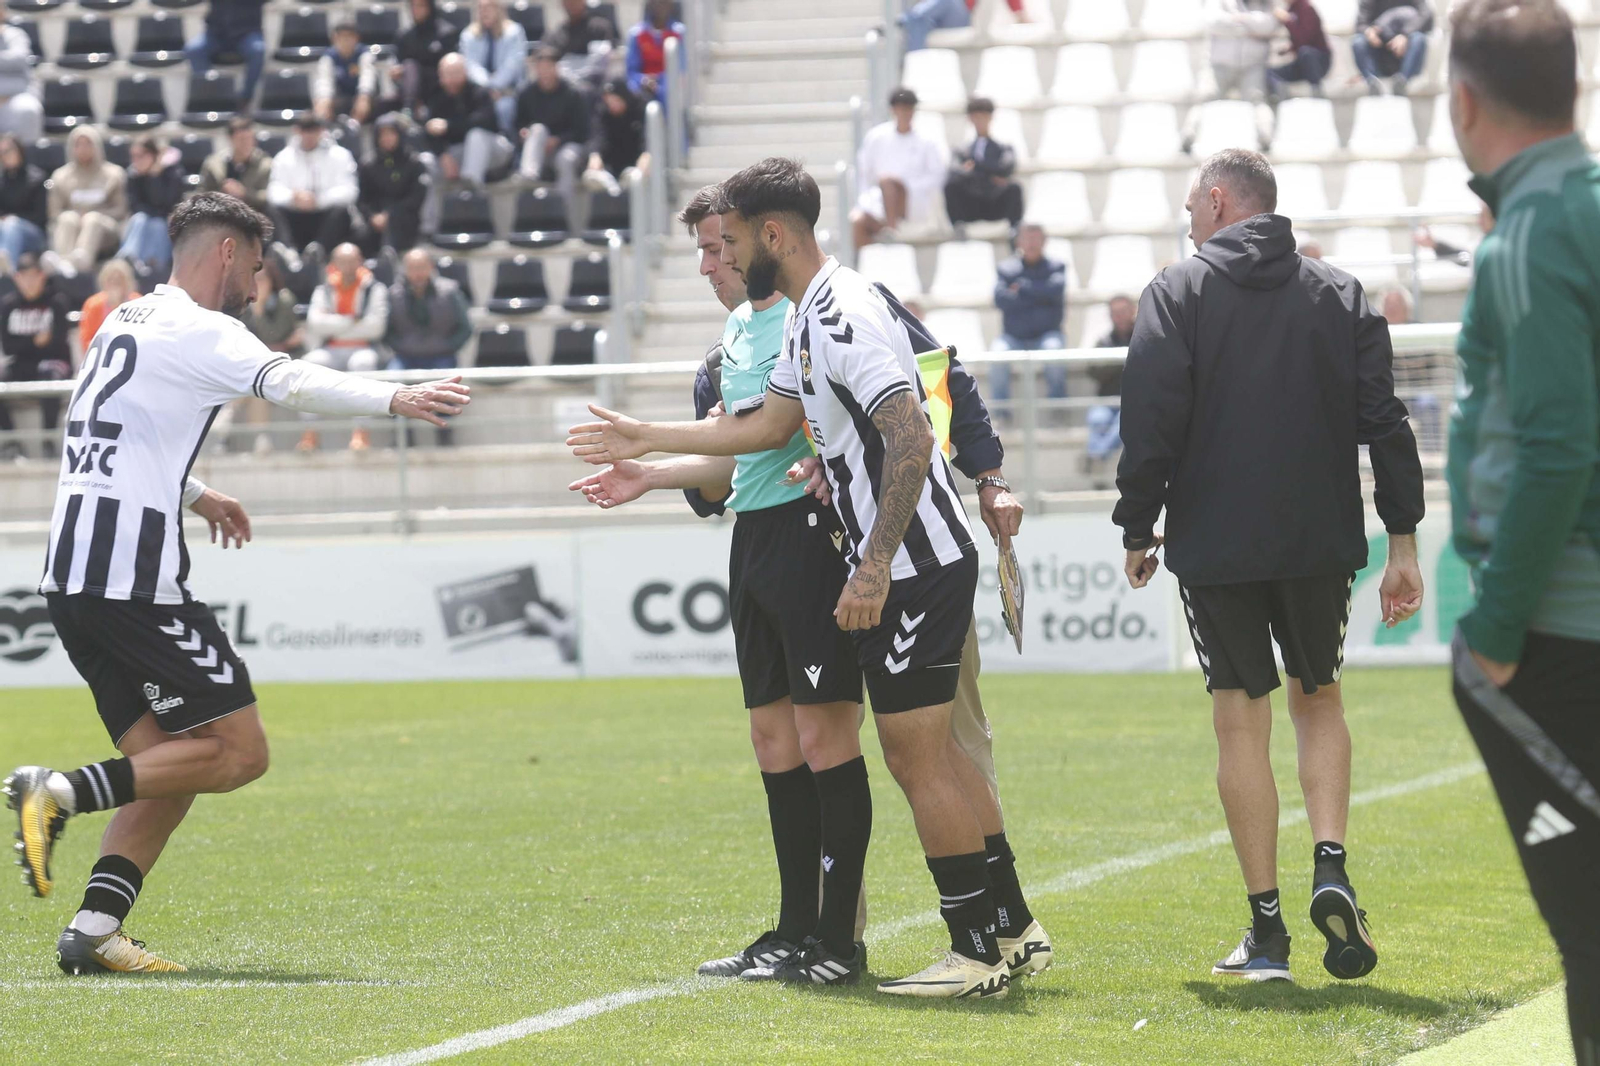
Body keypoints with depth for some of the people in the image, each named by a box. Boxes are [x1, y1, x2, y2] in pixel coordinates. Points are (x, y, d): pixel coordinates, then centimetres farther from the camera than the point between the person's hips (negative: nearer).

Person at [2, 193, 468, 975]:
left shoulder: (128, 322, 21)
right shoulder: (194, 330, -7)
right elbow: (286, 383, -25)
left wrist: (191, 495, 37)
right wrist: (393, 400, -35)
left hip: (74, 573, 10)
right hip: (131, 579, -10)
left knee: (171, 768, 10)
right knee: (239, 752, -6)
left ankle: (93, 932, -2)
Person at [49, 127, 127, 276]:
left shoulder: (112, 174, 11)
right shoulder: (61, 176, 13)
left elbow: (120, 210, 6)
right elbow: (54, 213, 9)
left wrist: (91, 217, -12)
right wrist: (76, 216, -13)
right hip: (68, 228, 1)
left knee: (92, 218, -35)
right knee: (68, 218, -33)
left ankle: (80, 259, -68)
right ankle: (64, 262, -62)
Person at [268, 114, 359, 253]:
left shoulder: (339, 155, 5)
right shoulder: (284, 157, 9)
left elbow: (348, 190, -8)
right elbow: (275, 192, -4)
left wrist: (319, 199, -25)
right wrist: (293, 196, -28)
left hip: (326, 217, -1)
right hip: (296, 218, 1)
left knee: (340, 212, -34)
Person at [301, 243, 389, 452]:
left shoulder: (374, 289, 7)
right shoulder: (324, 291, 14)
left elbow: (375, 327, -7)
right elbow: (315, 322, -4)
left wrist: (333, 328, -3)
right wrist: (352, 321, -8)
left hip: (363, 350, -2)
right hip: (331, 352, 2)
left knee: (363, 361, -37)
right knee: (311, 362, -30)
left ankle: (360, 433, -42)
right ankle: (310, 433, -33)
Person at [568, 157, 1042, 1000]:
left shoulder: (846, 315, -17)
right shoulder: (807, 319, 15)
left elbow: (910, 441, -24)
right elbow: (770, 425, 26)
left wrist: (875, 569, -26)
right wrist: (646, 441, 30)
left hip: (914, 564, -10)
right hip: (900, 568, 10)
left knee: (920, 759, -7)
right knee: (917, 760, 13)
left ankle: (977, 954, -3)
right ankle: (1004, 927, 18)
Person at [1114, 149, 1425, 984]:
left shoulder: (1177, 293, -2)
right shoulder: (1340, 294, 6)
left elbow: (1151, 424, -8)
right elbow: (1384, 421, 1)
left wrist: (1137, 531, 2)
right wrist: (1402, 543, 4)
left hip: (1216, 544, -2)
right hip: (1321, 540, 2)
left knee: (1240, 722, 4)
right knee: (1318, 699, 19)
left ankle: (1265, 930, 4)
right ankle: (1330, 868, -3)